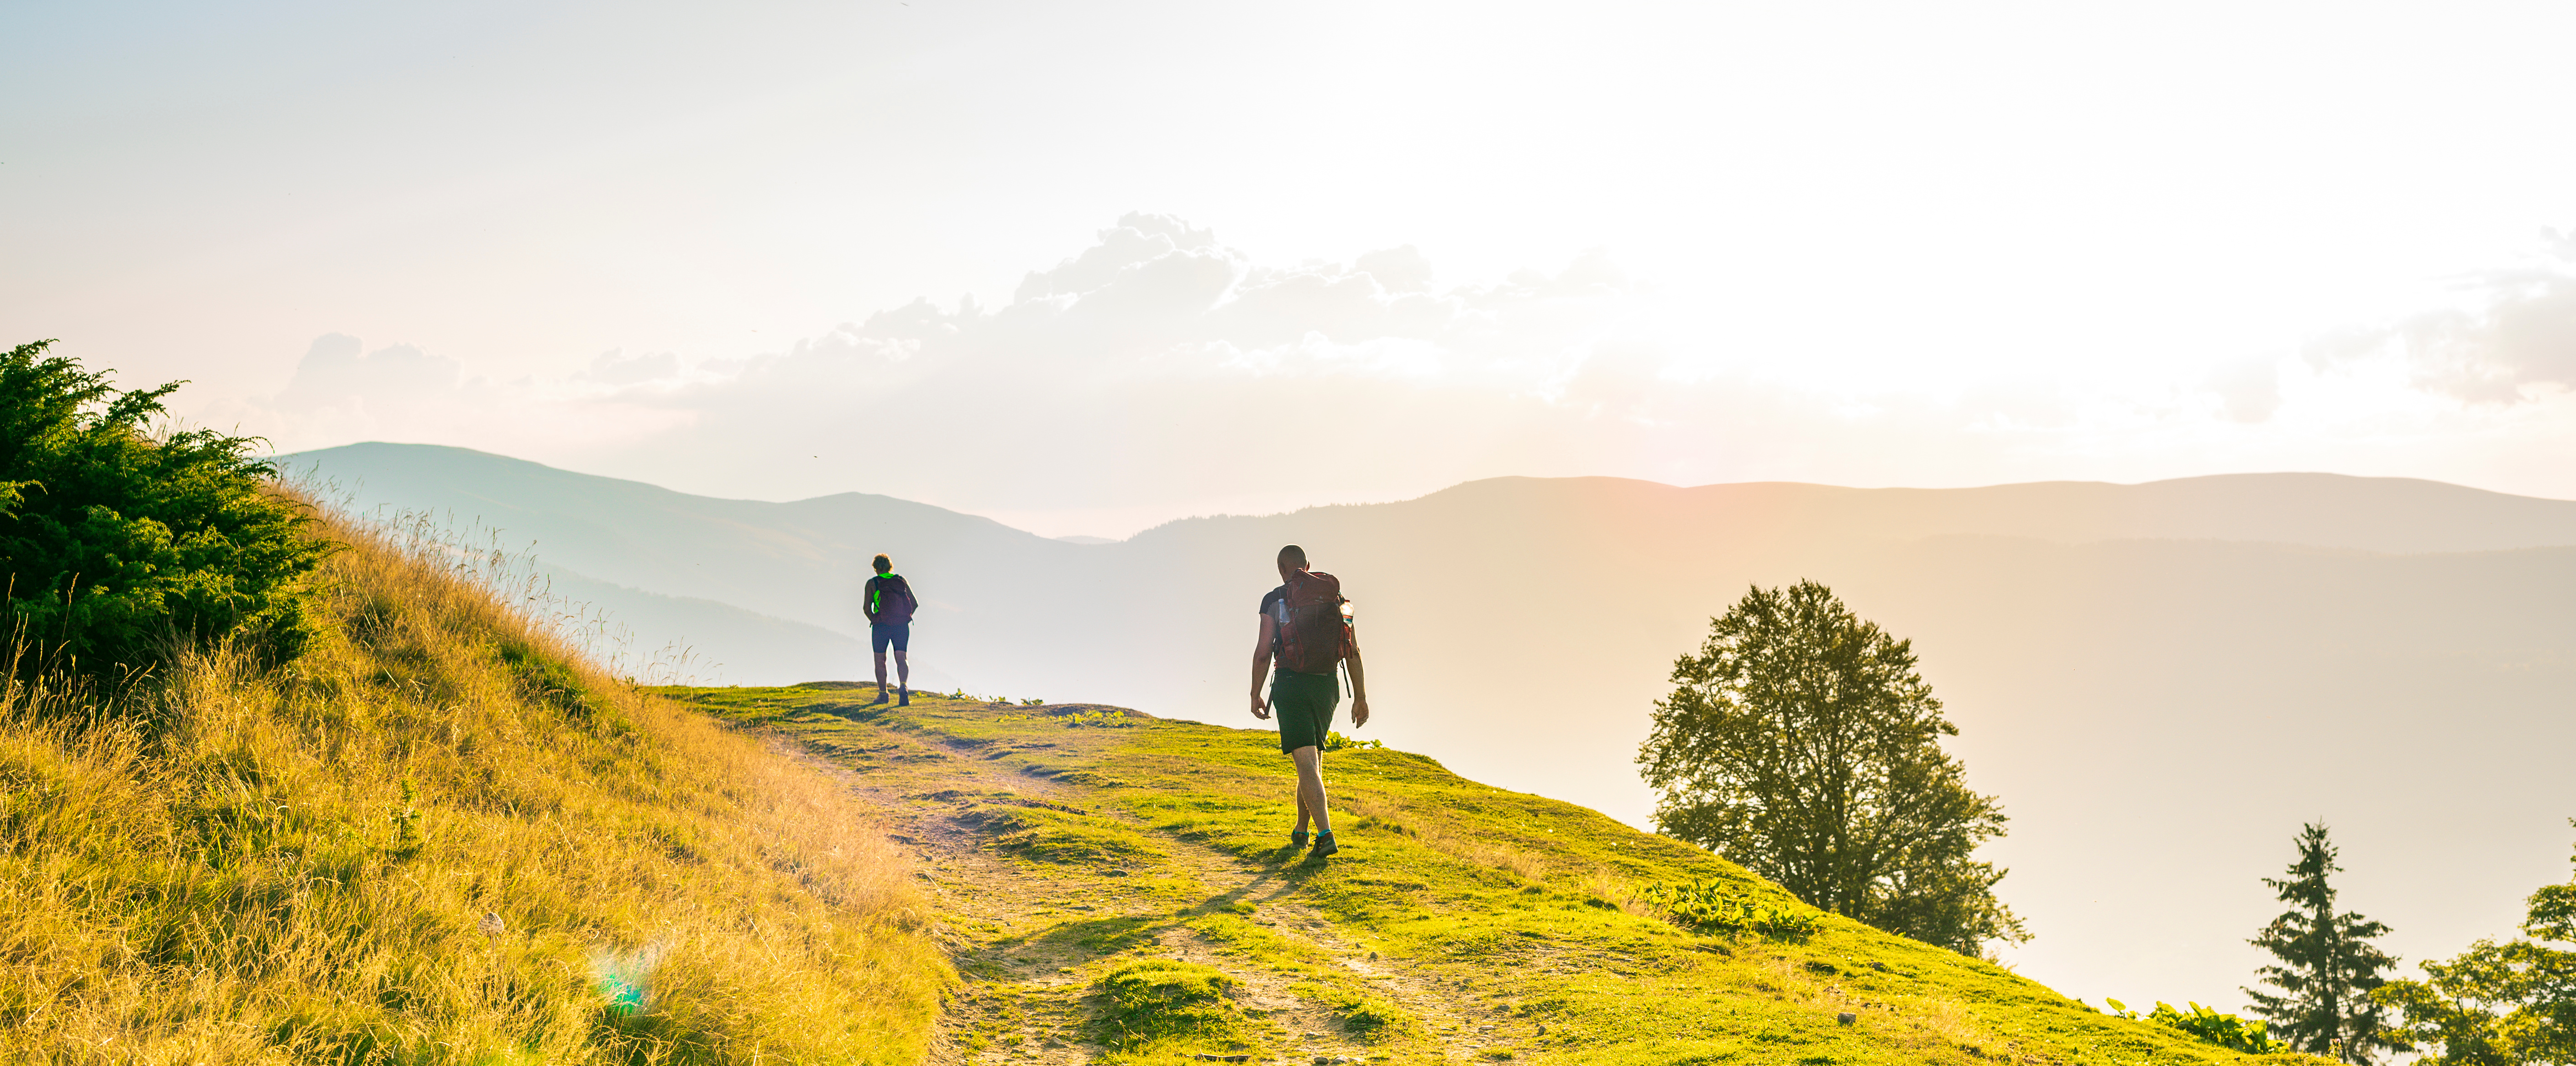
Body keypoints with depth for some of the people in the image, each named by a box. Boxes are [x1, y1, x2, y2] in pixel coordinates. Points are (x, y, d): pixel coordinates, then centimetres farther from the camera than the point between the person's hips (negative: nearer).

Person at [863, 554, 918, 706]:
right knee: (902, 658, 1)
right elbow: (914, 603, 6)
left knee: (880, 660, 10)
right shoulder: (901, 580, 10)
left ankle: (883, 694, 10)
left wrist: (873, 620, 8)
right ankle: (904, 686, -24)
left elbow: (867, 607, -7)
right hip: (902, 625, 2)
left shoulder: (872, 583, 2)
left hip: (881, 625, -2)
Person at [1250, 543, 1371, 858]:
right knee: (1313, 758, 20)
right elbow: (1353, 651, 6)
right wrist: (1360, 697, 9)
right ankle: (1301, 830, 28)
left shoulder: (1274, 601, -2)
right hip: (1327, 686, 4)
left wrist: (1255, 695, 6)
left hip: (1291, 684, -4)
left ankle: (1325, 833, -23)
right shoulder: (1335, 597, 8)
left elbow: (1263, 652, -5)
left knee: (1306, 761, -9)